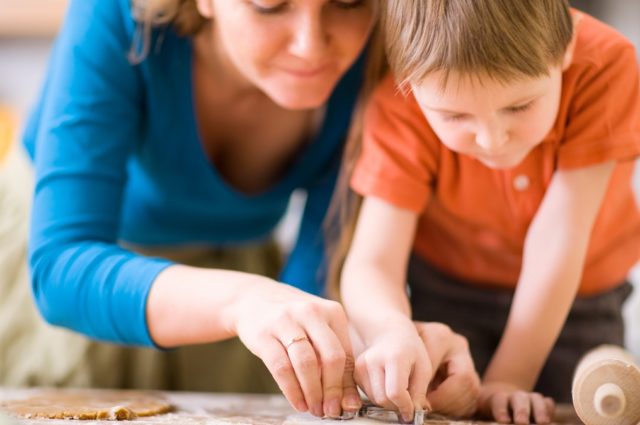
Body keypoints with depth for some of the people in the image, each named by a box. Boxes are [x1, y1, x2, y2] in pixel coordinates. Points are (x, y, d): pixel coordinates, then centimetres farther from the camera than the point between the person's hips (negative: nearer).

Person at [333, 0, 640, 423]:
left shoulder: (605, 66, -32)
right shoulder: (402, 106, -29)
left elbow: (558, 236, -31)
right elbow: (371, 263, -34)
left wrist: (509, 377, -30)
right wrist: (392, 330, -56)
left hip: (579, 292, 0)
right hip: (449, 288, 0)